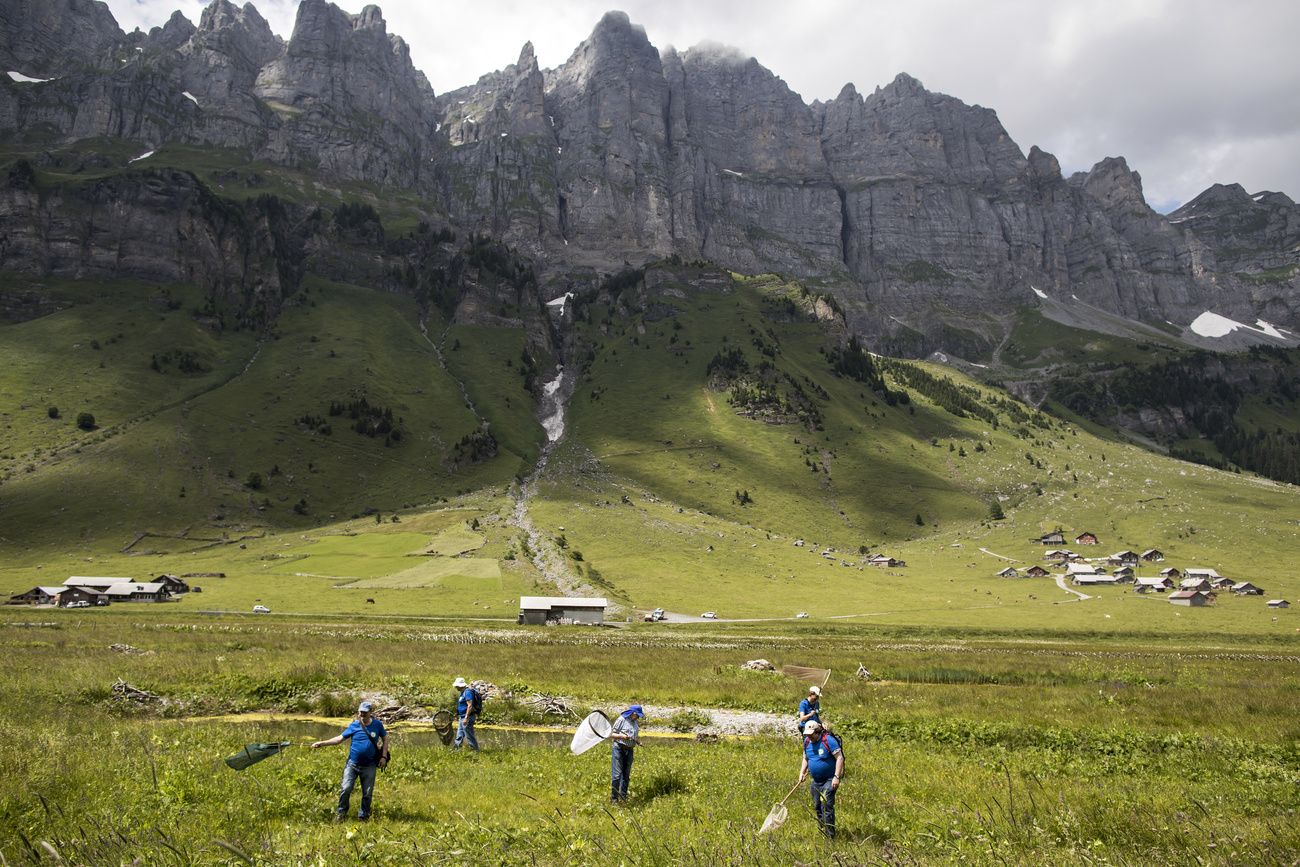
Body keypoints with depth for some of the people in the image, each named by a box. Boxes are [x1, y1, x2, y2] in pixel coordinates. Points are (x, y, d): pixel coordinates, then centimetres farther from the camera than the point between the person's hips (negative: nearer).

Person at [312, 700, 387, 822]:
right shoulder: (354, 725, -2)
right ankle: (341, 814, 13)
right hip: (352, 764, 0)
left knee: (367, 794, 4)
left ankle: (363, 816, 23)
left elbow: (385, 739, 11)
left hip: (369, 766, 0)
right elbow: (340, 738, 0)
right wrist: (322, 743, -9)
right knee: (345, 789, -9)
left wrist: (383, 756, 2)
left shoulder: (377, 725, 0)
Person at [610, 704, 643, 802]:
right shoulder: (621, 720, -6)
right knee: (617, 774, -8)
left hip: (629, 750, 6)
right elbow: (611, 734, -5)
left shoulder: (636, 722, 14)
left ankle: (623, 796, 19)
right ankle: (614, 798, -2)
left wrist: (638, 742, 9)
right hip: (618, 748, -6)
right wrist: (622, 736, -19)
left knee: (626, 775, 9)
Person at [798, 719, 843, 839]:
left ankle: (830, 835, -9)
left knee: (827, 805, -14)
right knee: (817, 807, 11)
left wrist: (836, 777, -22)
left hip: (829, 780, -7)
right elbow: (806, 759, 19)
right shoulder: (807, 741, 4)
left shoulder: (828, 740, -17)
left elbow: (839, 758, -17)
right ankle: (821, 830, 25)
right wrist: (802, 773, 4)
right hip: (816, 780, 7)